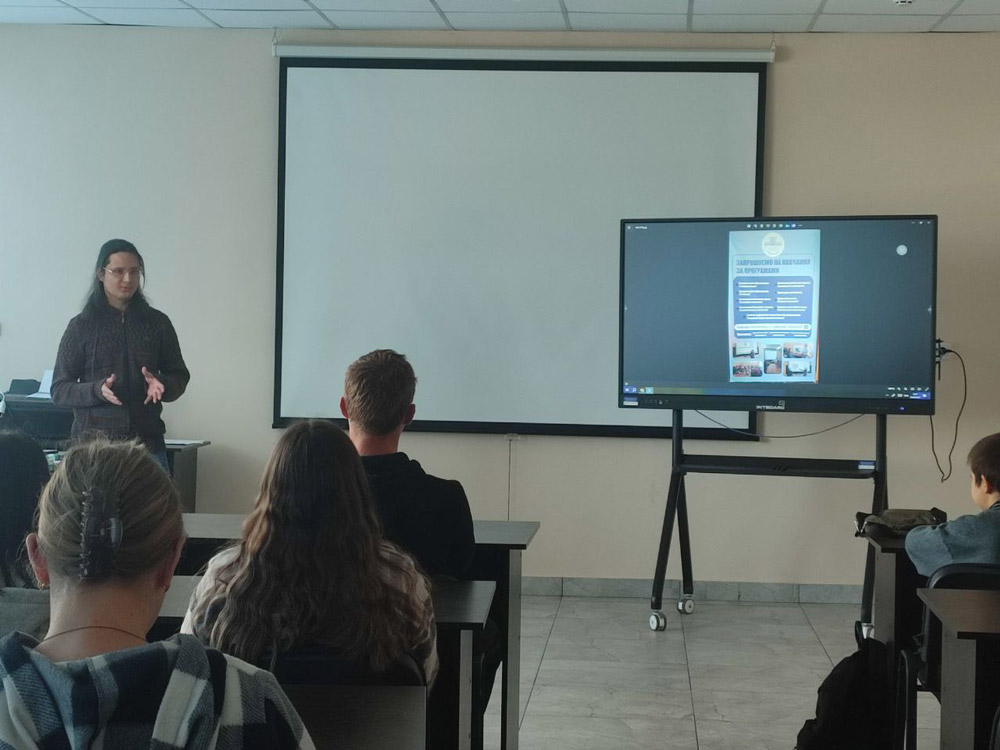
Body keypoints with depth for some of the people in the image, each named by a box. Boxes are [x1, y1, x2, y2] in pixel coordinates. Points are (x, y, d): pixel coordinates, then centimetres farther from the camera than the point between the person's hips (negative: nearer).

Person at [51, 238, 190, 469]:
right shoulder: (81, 327, 4)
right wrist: (96, 390, -16)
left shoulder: (157, 323, 9)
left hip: (148, 442, 2)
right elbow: (59, 389, 3)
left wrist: (161, 385, -9)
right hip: (94, 440, -1)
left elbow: (180, 377, 14)